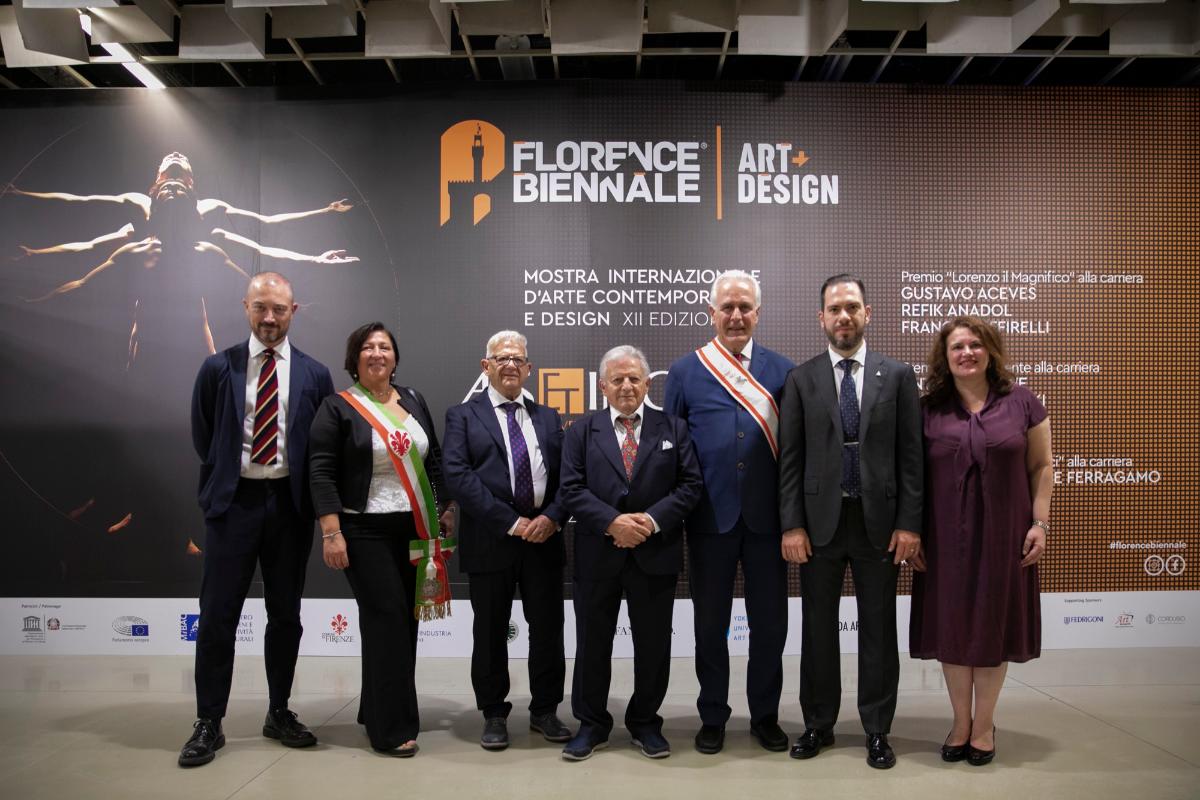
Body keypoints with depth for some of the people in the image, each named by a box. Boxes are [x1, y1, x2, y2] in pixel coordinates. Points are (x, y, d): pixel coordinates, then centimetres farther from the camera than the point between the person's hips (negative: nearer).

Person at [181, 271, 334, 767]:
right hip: (234, 502, -1)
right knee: (218, 615, 2)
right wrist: (222, 483, 8)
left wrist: (312, 500, 2)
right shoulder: (218, 368, 2)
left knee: (285, 613, 10)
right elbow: (203, 437, 9)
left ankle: (279, 714, 24)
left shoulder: (315, 374, 3)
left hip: (290, 503, 1)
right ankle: (209, 723, 15)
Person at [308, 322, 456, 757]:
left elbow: (433, 460, 15)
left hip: (415, 529, 5)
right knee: (386, 619, -6)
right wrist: (331, 533, -16)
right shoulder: (338, 407, -5)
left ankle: (377, 709, 27)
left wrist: (447, 509, 9)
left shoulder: (413, 400, 11)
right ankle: (391, 727, 7)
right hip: (366, 532, -5)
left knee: (405, 619, 9)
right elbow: (322, 473, -9)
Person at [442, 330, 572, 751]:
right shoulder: (463, 415, 2)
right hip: (490, 540, -3)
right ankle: (494, 714, 24)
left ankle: (545, 710, 25)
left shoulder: (548, 418, 14)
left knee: (548, 628, 8)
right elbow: (456, 474, -11)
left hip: (544, 537, 3)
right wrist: (510, 521, -16)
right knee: (490, 632, 8)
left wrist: (553, 516, -11)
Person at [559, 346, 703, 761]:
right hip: (598, 555, 0)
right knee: (593, 642, 10)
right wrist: (612, 522, -17)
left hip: (656, 553, 0)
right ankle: (592, 724, 26)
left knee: (653, 644, 10)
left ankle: (645, 721, 29)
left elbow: (690, 484, -2)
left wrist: (651, 520, -15)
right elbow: (572, 489, -4)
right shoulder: (581, 431, 5)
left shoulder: (674, 428, 5)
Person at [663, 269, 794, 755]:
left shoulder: (782, 370, 3)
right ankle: (712, 717, 28)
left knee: (770, 622, 10)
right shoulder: (686, 371, 3)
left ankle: (765, 715, 29)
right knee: (710, 623, 11)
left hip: (767, 516, 1)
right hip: (711, 516, 0)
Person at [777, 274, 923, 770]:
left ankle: (877, 730, 23)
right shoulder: (801, 379, 2)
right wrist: (792, 525, -6)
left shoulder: (898, 375, 3)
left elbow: (911, 455, 1)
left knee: (878, 629, 8)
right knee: (818, 628, 10)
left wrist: (910, 523, -5)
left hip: (879, 522, 0)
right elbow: (789, 459, 0)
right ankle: (819, 724, 25)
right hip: (820, 521, 0)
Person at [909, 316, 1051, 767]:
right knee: (951, 626, 7)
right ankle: (961, 723, 23)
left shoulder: (1021, 402, 0)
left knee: (993, 624, 8)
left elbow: (1041, 466, 2)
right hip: (946, 537, 1)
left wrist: (1039, 522, -5)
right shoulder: (927, 409, 0)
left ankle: (984, 725, 24)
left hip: (1002, 535, 0)